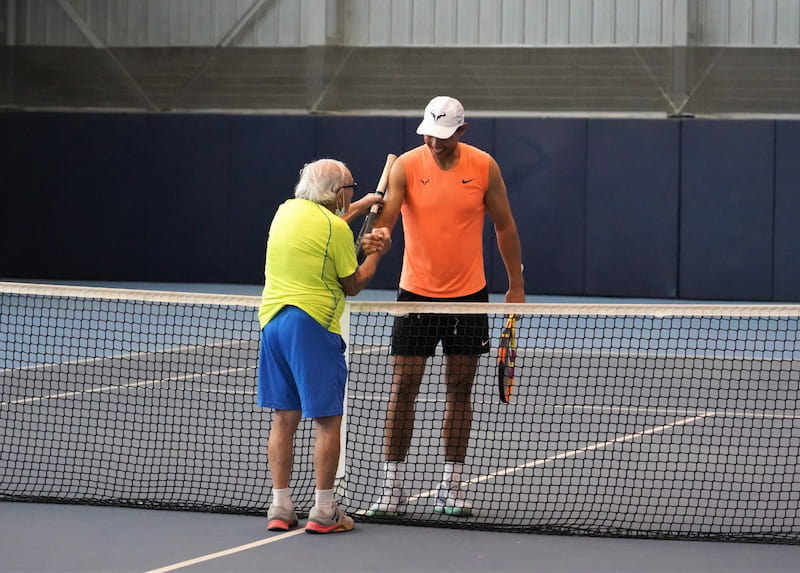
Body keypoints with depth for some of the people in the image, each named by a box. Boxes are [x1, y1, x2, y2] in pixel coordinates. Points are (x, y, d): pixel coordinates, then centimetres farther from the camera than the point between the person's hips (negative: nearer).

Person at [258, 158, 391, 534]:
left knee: (284, 417, 10)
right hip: (312, 326, -7)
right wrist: (376, 253, 12)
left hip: (272, 320, 7)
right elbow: (352, 285, -2)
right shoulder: (336, 228, -10)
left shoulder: (286, 211, 11)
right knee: (327, 420, 0)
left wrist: (358, 207, 39)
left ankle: (280, 508, 10)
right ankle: (323, 511, 0)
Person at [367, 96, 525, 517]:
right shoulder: (406, 166, -8)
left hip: (468, 294, 1)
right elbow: (386, 215, -20)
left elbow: (504, 225, 6)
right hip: (416, 293, -1)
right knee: (403, 387, -3)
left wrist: (516, 286, 5)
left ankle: (451, 487, 14)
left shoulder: (484, 166, -4)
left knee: (460, 388, 6)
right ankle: (392, 487, 2)